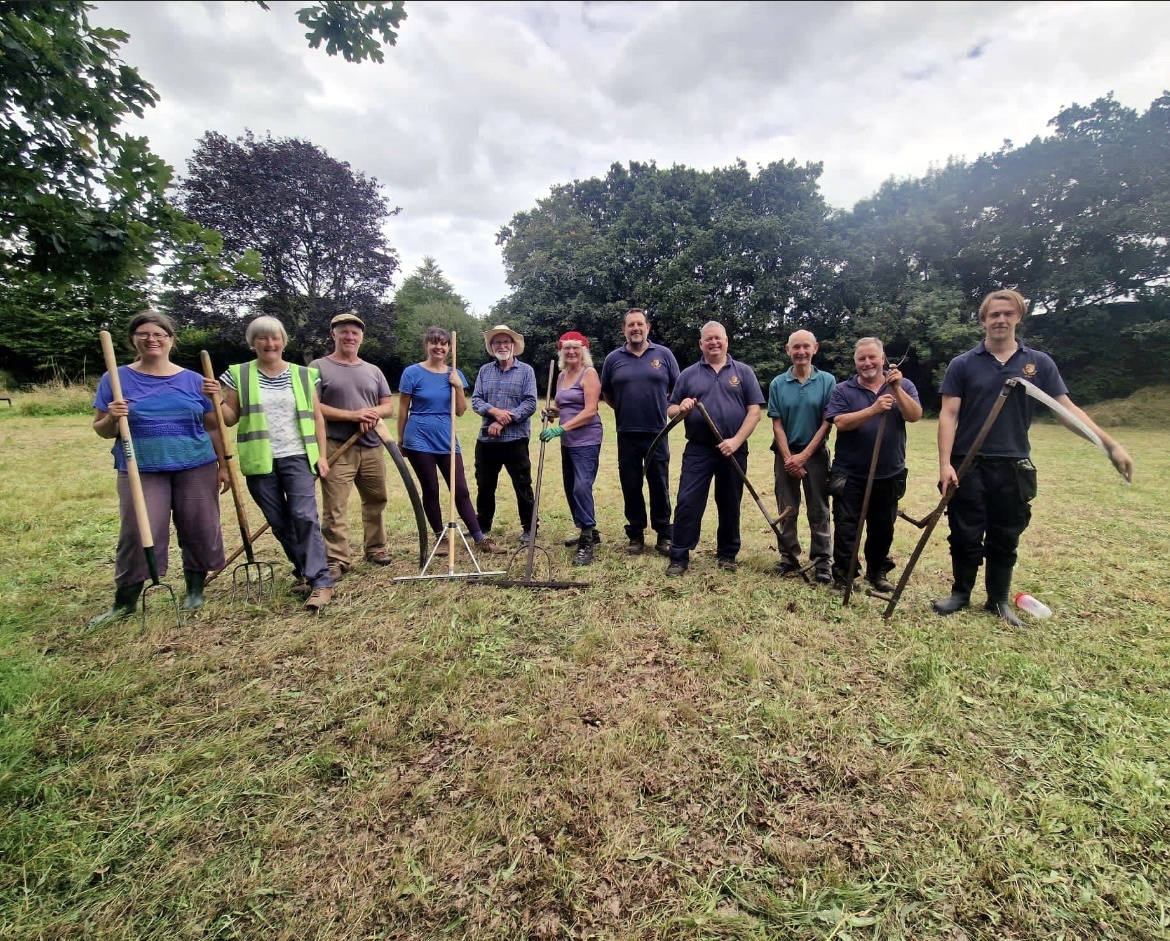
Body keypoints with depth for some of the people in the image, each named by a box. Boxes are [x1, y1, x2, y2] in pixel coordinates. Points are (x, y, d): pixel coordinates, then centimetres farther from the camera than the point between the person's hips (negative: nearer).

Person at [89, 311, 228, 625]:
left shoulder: (193, 380, 5)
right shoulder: (116, 379, 3)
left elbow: (213, 427, 9)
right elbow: (102, 430, 6)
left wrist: (223, 465, 5)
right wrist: (112, 417, -17)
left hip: (196, 468, 1)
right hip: (141, 471, -1)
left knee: (199, 530, 5)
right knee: (137, 534, -3)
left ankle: (195, 589, 23)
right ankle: (125, 601, 12)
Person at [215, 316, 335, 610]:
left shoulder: (303, 374, 5)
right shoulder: (238, 375, 4)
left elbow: (316, 416, 6)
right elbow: (230, 418, 5)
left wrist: (322, 454, -1)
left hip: (297, 457, -1)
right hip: (260, 462, 2)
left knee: (304, 516, -12)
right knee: (279, 522, 8)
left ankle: (321, 582, -11)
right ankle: (305, 572, 25)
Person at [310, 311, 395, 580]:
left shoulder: (373, 370, 15)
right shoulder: (318, 367, 1)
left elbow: (389, 406, 12)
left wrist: (373, 412, -11)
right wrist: (352, 415, -17)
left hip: (372, 448, 5)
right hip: (336, 448, -5)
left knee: (375, 501, 13)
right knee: (335, 508, -6)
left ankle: (376, 549, 27)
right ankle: (335, 561, 2)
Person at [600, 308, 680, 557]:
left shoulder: (664, 354, 3)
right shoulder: (613, 358, 6)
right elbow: (606, 393, 15)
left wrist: (665, 409, 3)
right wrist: (623, 410, 7)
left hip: (657, 433, -1)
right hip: (627, 435, 1)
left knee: (659, 487, 5)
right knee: (631, 488, 8)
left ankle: (664, 536, 17)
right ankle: (636, 536, 20)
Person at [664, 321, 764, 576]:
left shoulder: (743, 372, 6)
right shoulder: (688, 374, 9)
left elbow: (754, 411, -1)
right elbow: (670, 410, 8)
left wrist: (736, 441, -14)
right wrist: (681, 409, -16)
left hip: (733, 450, 0)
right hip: (698, 449, 0)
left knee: (730, 505, 11)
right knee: (687, 503, -5)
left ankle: (727, 555, 25)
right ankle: (679, 557, 3)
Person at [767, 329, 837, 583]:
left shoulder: (827, 381, -3)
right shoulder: (778, 384, 0)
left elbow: (827, 423, -5)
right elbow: (777, 424, -1)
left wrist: (804, 455, -11)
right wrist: (789, 458, -9)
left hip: (816, 454, -1)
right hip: (786, 454, 1)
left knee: (818, 511, 5)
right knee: (787, 510, 9)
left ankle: (822, 560, 15)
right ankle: (789, 556, 21)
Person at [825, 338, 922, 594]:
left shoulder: (903, 386, 4)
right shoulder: (842, 390, -1)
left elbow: (915, 416, -11)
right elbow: (841, 422, -16)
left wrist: (897, 389, -23)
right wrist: (873, 409, -27)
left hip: (889, 475, 2)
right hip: (849, 474, -2)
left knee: (883, 528, 14)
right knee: (846, 528, 1)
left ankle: (877, 572, 31)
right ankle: (842, 576, 10)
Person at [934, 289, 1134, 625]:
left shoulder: (1039, 363, 5)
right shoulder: (963, 364, -1)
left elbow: (1067, 408, 4)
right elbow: (948, 415, -6)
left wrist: (1110, 444, -7)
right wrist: (945, 463, -15)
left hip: (1014, 467, 2)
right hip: (968, 465, -2)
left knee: (1005, 539, 11)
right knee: (965, 536, 5)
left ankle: (999, 600, 27)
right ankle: (960, 593, 23)